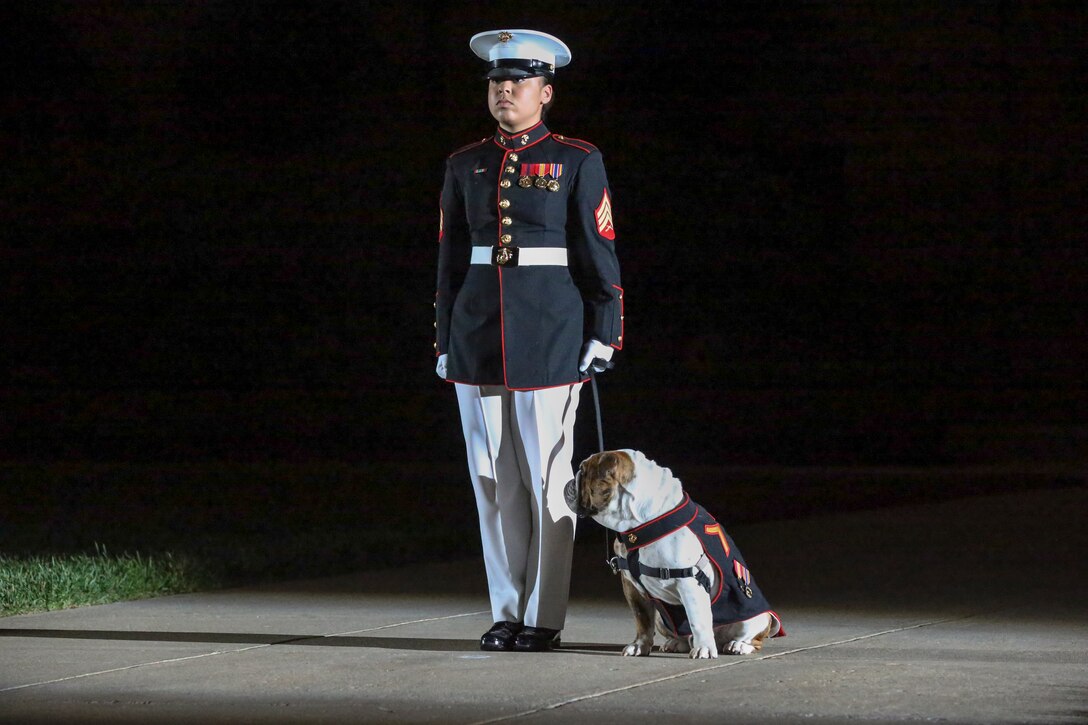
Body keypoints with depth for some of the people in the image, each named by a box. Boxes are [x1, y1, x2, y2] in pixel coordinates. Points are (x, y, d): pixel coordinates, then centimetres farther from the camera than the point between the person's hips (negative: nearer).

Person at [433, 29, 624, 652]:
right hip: (479, 337, 4)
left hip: (550, 337, -4)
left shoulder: (577, 162, 1)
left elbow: (599, 253, 0)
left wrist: (604, 334, -5)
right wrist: (446, 341, 11)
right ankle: (507, 612, 12)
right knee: (494, 478, 5)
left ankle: (545, 617, 4)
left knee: (548, 476, -2)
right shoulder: (466, 166, 11)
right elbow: (451, 259, 14)